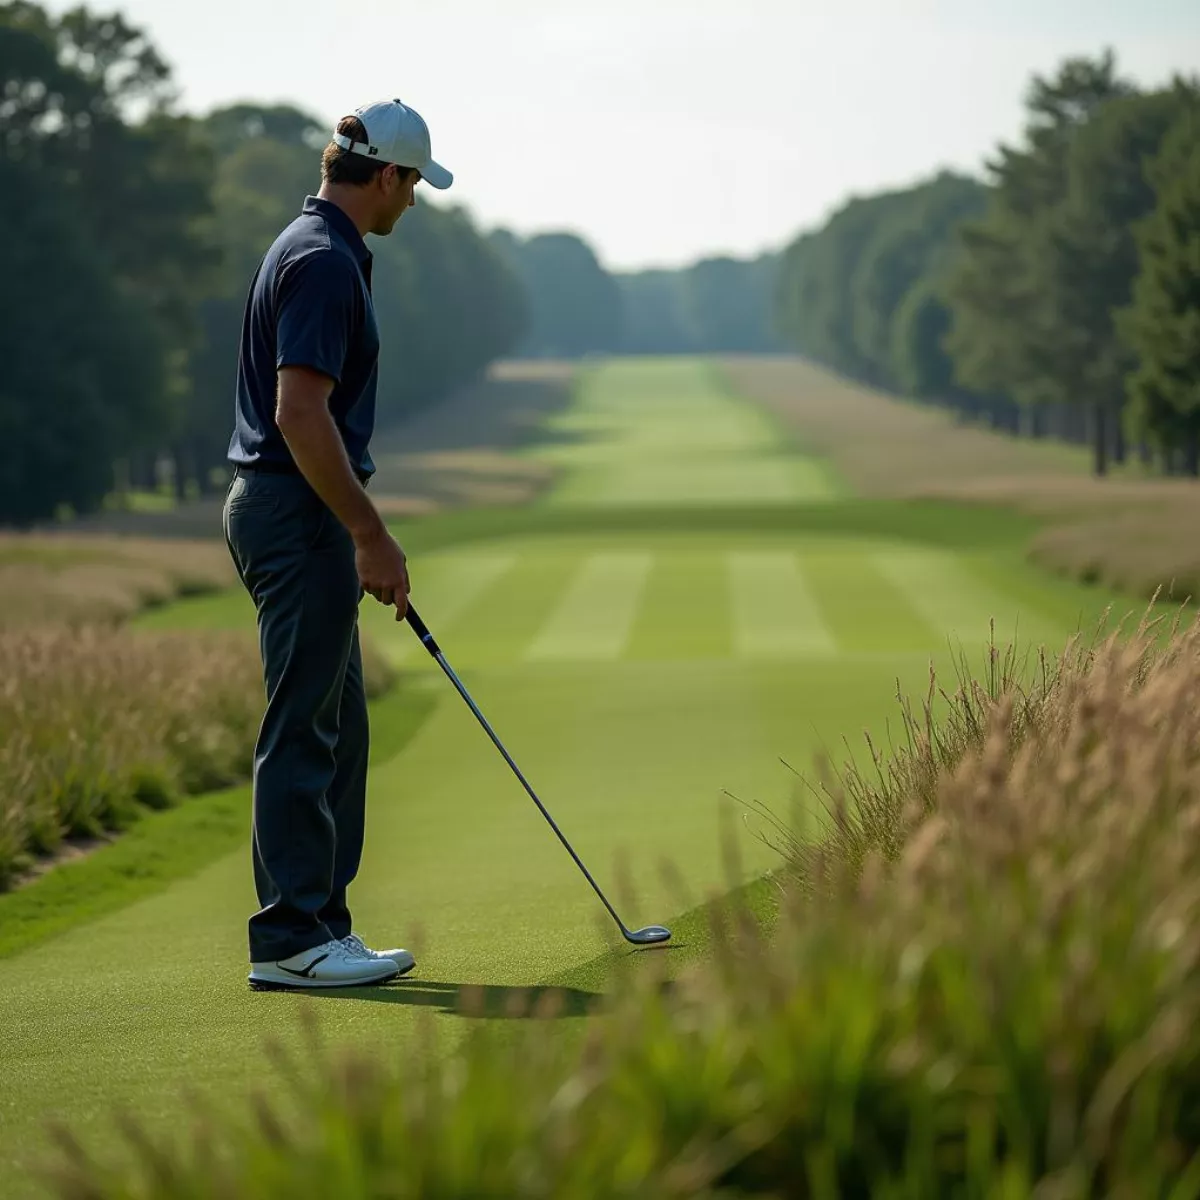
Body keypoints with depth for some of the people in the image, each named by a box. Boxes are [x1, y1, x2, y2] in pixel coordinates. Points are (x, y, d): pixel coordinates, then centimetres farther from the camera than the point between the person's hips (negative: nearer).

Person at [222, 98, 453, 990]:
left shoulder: (313, 250, 17)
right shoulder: (326, 262, -17)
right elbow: (300, 412, -24)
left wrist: (361, 534, 25)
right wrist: (371, 534, -21)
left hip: (288, 509, 11)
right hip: (300, 515, -11)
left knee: (337, 731, 13)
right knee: (303, 732, -7)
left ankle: (321, 926, 17)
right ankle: (289, 940, -3)